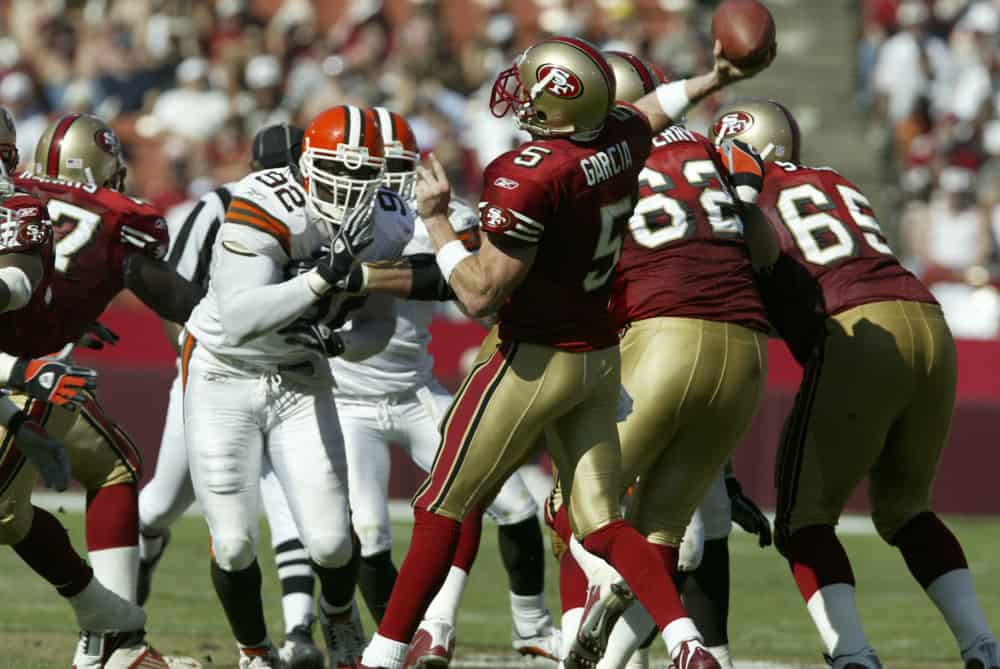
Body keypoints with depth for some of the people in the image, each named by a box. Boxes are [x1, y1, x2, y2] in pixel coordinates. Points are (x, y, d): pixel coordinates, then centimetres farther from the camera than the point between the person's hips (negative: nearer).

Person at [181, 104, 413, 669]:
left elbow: (378, 324, 3)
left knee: (331, 540, -7)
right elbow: (239, 320, -36)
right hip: (225, 374, -4)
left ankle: (339, 614, 28)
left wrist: (341, 342, -20)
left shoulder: (387, 227, -9)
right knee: (234, 543, -4)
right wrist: (320, 280, -46)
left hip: (302, 380, 4)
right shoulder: (268, 209, -28)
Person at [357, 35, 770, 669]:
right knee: (602, 522, 7)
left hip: (536, 361, -7)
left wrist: (436, 218, -11)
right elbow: (654, 109, 23)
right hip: (601, 361, 7)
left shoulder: (529, 177, -24)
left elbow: (479, 293, -22)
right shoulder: (620, 138, -2)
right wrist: (713, 80, 44)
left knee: (444, 510, 5)